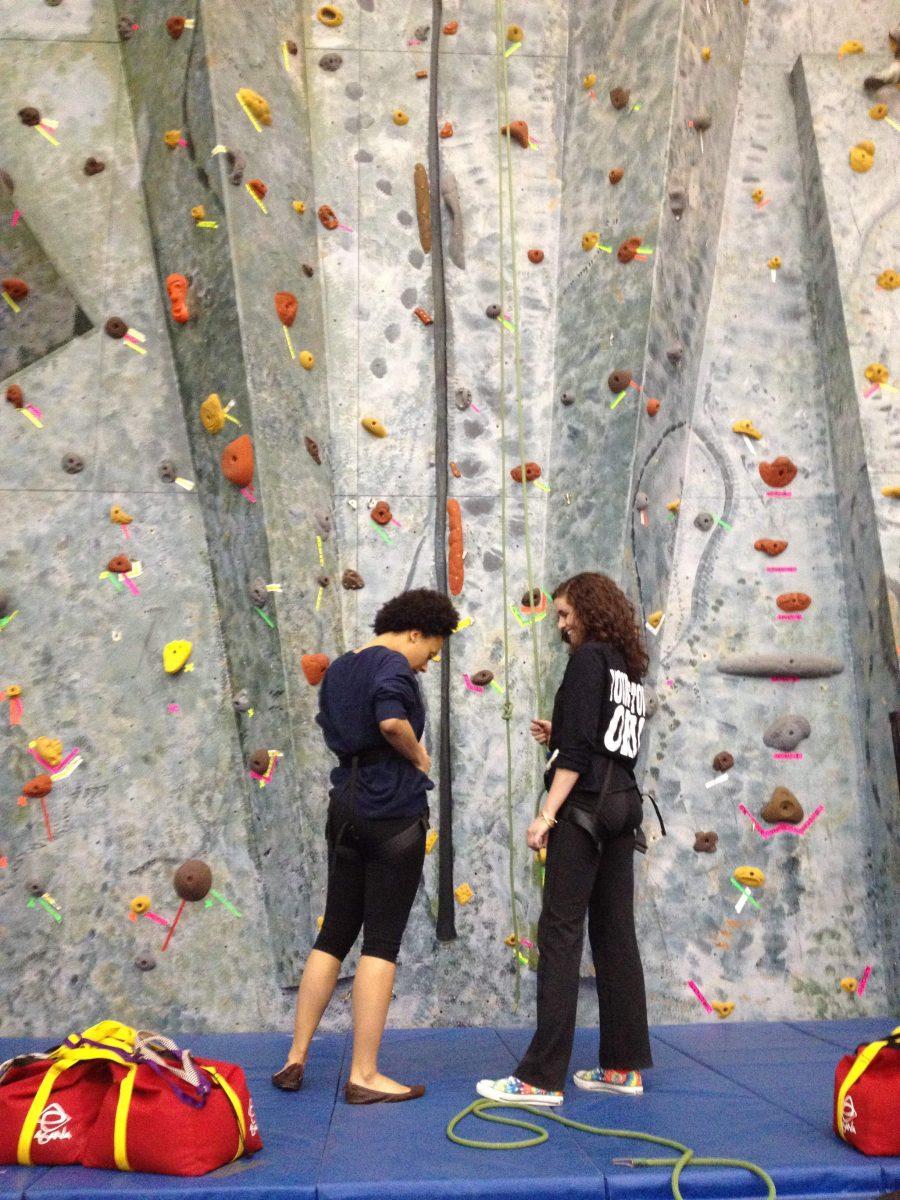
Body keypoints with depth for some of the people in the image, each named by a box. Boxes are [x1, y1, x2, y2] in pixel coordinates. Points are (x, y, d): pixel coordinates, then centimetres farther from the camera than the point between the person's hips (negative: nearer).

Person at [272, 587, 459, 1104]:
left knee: (335, 934, 15)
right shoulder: (393, 664, -11)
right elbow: (392, 720, -29)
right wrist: (419, 755, -10)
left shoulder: (339, 669, 15)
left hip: (346, 809, 8)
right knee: (382, 942, -1)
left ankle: (296, 1058, 19)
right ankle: (364, 1076, 5)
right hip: (393, 810, -8)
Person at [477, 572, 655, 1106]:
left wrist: (547, 815, -16)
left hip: (586, 807, -9)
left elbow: (578, 749, -15)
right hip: (624, 806, 9)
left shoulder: (588, 658, -7)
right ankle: (625, 1065, 17)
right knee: (615, 934, 11)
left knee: (561, 933, -7)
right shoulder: (632, 669, 17)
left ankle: (542, 1076, -5)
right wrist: (558, 736, 17)